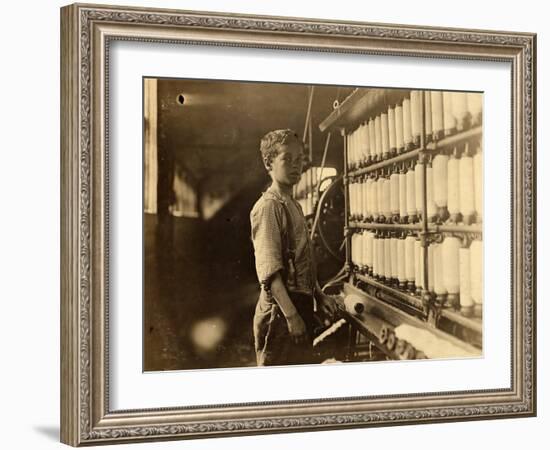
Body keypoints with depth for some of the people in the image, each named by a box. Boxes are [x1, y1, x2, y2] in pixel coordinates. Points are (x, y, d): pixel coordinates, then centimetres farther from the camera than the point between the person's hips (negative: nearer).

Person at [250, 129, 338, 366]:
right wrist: (291, 315, -25)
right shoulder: (268, 206, -13)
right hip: (280, 311, -10)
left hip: (300, 305, 10)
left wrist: (319, 295, 14)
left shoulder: (294, 206, 17)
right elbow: (269, 269, -21)